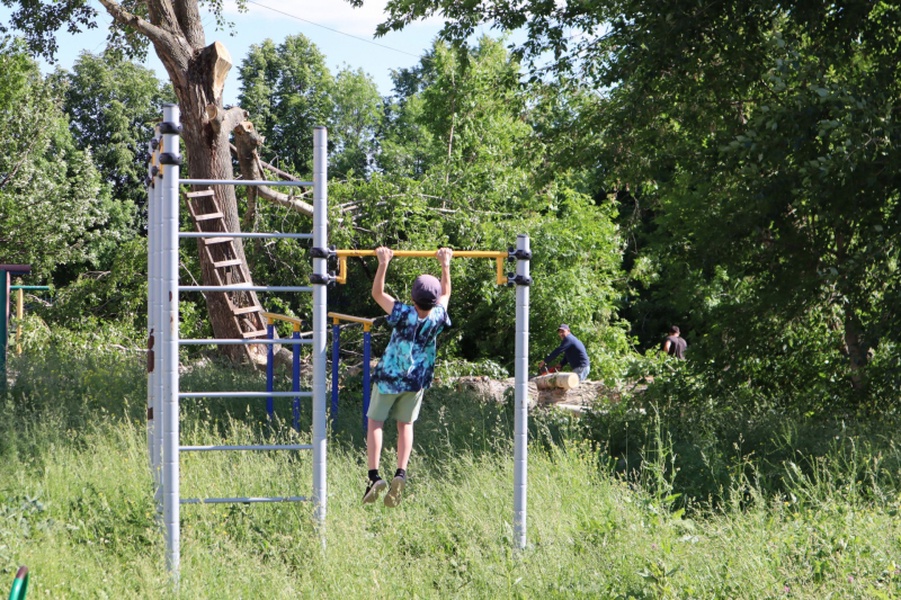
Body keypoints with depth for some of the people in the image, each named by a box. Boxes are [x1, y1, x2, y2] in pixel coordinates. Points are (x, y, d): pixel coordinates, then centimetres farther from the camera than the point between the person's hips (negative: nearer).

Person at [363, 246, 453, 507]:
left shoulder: (404, 315, -24)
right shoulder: (438, 317, -14)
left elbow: (377, 293, -15)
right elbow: (445, 293, 7)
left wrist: (383, 264, -13)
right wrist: (445, 265, 13)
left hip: (388, 377, -3)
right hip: (416, 380, 3)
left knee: (375, 422, 6)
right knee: (405, 425, 14)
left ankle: (374, 476, -7)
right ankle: (401, 473, -4)